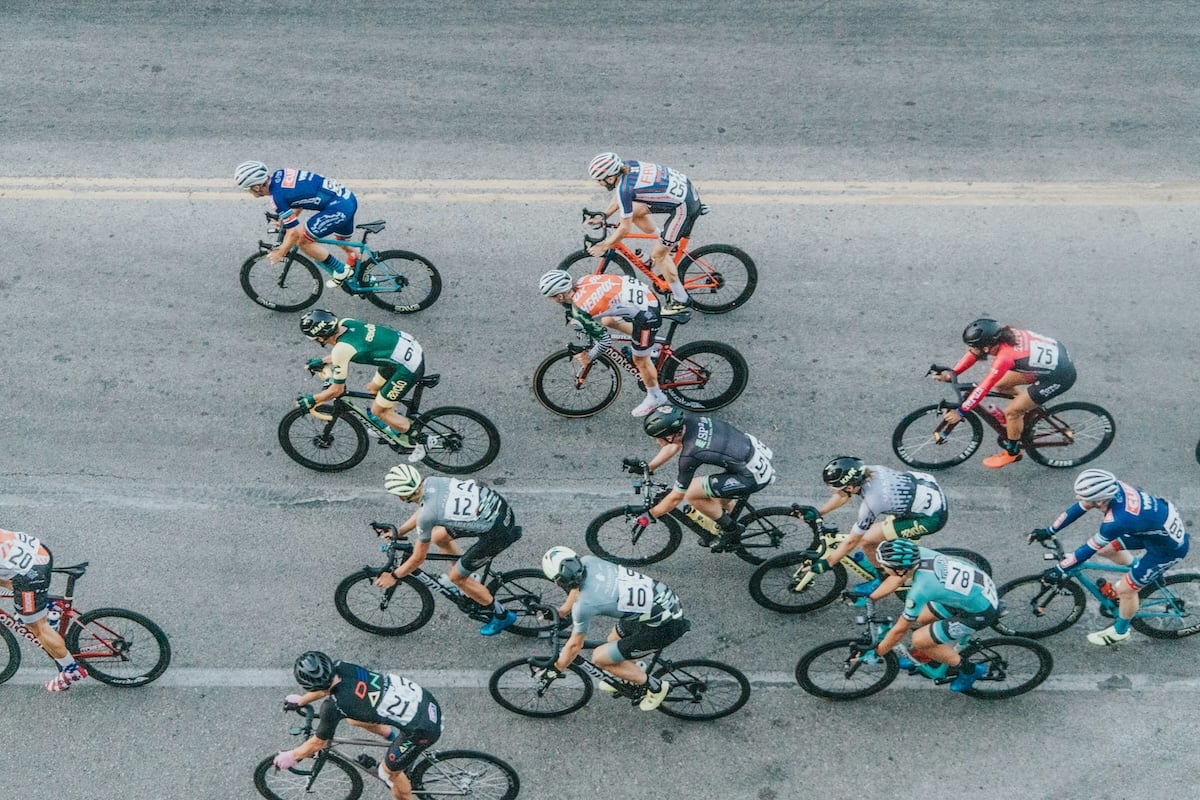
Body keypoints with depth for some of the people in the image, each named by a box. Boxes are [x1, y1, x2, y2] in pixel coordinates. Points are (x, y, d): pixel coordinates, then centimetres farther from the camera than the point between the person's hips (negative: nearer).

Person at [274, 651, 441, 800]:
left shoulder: (333, 706, -24)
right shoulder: (341, 667, -7)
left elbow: (318, 743, -6)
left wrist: (291, 756, 12)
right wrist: (301, 700, 35)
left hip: (424, 728, -7)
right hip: (424, 698, 7)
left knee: (389, 773, 17)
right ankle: (396, 738, 35)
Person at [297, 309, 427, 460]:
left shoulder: (341, 350, -22)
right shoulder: (345, 322, 0)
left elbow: (337, 390, -9)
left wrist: (312, 400, 5)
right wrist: (323, 361, 27)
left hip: (408, 367, -8)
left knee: (378, 410, 9)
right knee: (373, 389, 25)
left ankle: (416, 443, 23)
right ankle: (395, 422, 45)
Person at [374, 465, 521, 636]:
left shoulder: (426, 516, -21)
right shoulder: (430, 481, -1)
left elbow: (418, 558, -6)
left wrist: (393, 576, 8)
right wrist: (399, 531, 25)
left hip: (498, 532, -8)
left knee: (456, 577, 10)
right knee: (438, 537, 19)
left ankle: (502, 615, 24)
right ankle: (470, 586, 37)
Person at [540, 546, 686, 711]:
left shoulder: (584, 604, -21)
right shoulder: (588, 561, -4)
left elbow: (575, 645, -6)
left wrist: (555, 670, 10)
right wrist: (560, 612, 33)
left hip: (663, 627, -8)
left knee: (599, 657, 1)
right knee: (614, 641, 24)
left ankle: (654, 686, 15)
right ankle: (630, 678, 48)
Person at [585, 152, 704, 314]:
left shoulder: (625, 188, -24)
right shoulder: (628, 165, -2)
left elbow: (625, 228, -16)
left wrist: (603, 247, -4)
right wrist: (604, 215, 17)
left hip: (685, 207, -9)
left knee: (658, 254, 4)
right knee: (634, 211, 14)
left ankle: (680, 300, 18)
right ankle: (667, 243, 29)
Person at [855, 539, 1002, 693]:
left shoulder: (919, 591, -27)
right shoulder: (920, 553, -12)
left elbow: (900, 629, -13)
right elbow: (899, 577, 11)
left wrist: (876, 653, 2)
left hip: (982, 611, -8)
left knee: (919, 640, -6)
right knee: (919, 618, 11)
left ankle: (969, 670, 10)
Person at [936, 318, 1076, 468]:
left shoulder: (1004, 357, -32)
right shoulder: (1001, 334, -11)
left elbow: (983, 388, -26)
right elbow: (974, 353, 3)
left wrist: (960, 411, -20)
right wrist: (952, 372, -4)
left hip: (1059, 376, -8)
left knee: (1012, 411, -2)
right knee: (1001, 384, 12)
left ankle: (1012, 452, 19)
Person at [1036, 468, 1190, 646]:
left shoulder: (1116, 521, -38)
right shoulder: (1111, 487, -18)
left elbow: (1089, 549, -25)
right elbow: (1078, 508, -4)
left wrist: (1059, 569, -14)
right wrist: (1049, 531, 1)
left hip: (1170, 546, -7)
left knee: (1125, 590, 4)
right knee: (1106, 548, 14)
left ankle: (1120, 631, 30)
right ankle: (1138, 574, 40)